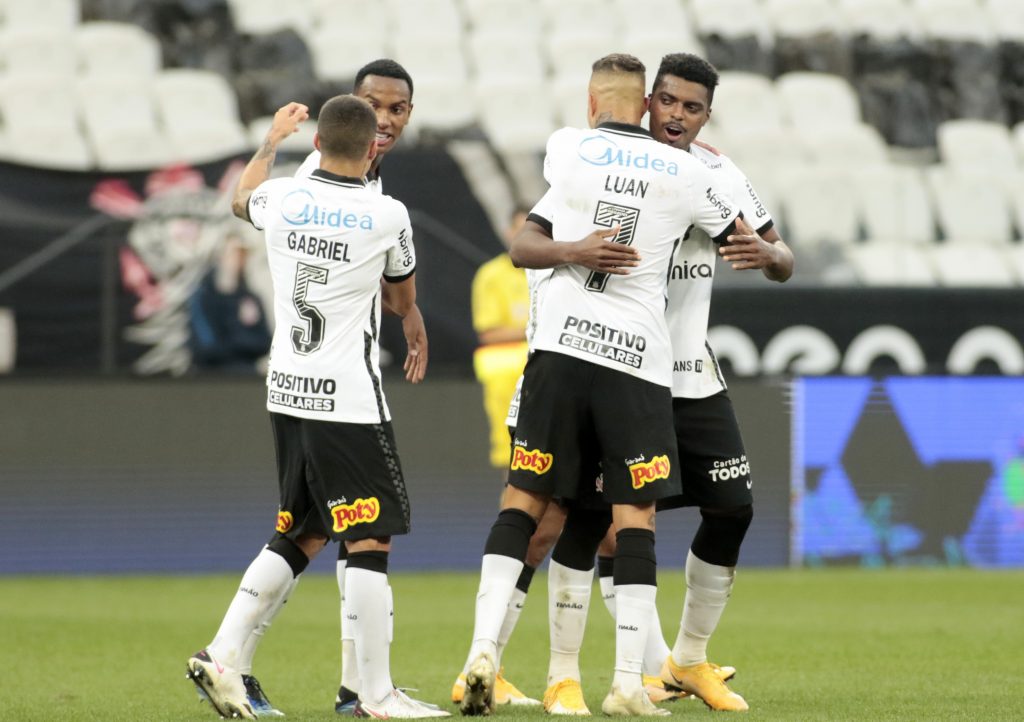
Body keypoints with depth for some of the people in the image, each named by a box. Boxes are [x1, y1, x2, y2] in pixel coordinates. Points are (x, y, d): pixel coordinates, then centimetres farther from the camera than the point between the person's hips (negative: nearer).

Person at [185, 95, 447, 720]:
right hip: (348, 399, -6)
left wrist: (272, 141, 45)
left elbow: (242, 199, 29)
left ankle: (223, 654, 10)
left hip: (288, 391, 6)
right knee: (370, 540, -3)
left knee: (302, 534, 17)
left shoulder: (282, 199, 2)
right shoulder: (388, 216, -9)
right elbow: (405, 301, 9)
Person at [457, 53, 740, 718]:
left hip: (562, 346, 1)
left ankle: (484, 647, -7)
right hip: (639, 359, -1)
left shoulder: (565, 148, 6)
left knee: (525, 499, 7)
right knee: (636, 516, 1)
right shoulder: (684, 171, 5)